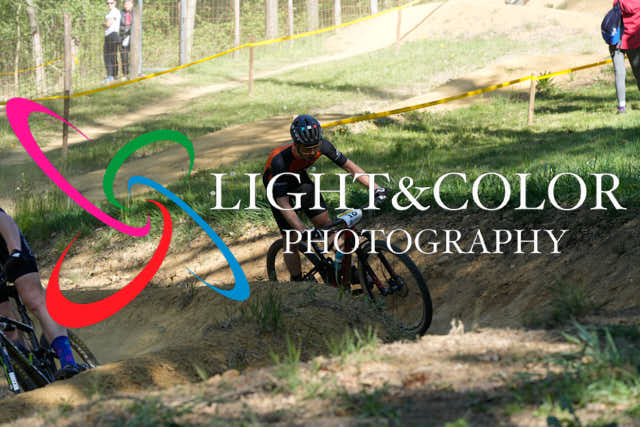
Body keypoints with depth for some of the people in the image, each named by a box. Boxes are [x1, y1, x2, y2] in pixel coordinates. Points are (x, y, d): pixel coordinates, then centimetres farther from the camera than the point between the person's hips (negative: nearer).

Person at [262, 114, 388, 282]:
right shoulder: (280, 160, -42)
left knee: (326, 224, -6)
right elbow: (283, 204, -42)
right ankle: (297, 285, 7)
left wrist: (376, 188, -26)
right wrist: (304, 232, -52)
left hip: (299, 178, 4)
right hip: (277, 185, -4)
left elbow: (350, 166, -17)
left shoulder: (322, 146, -30)